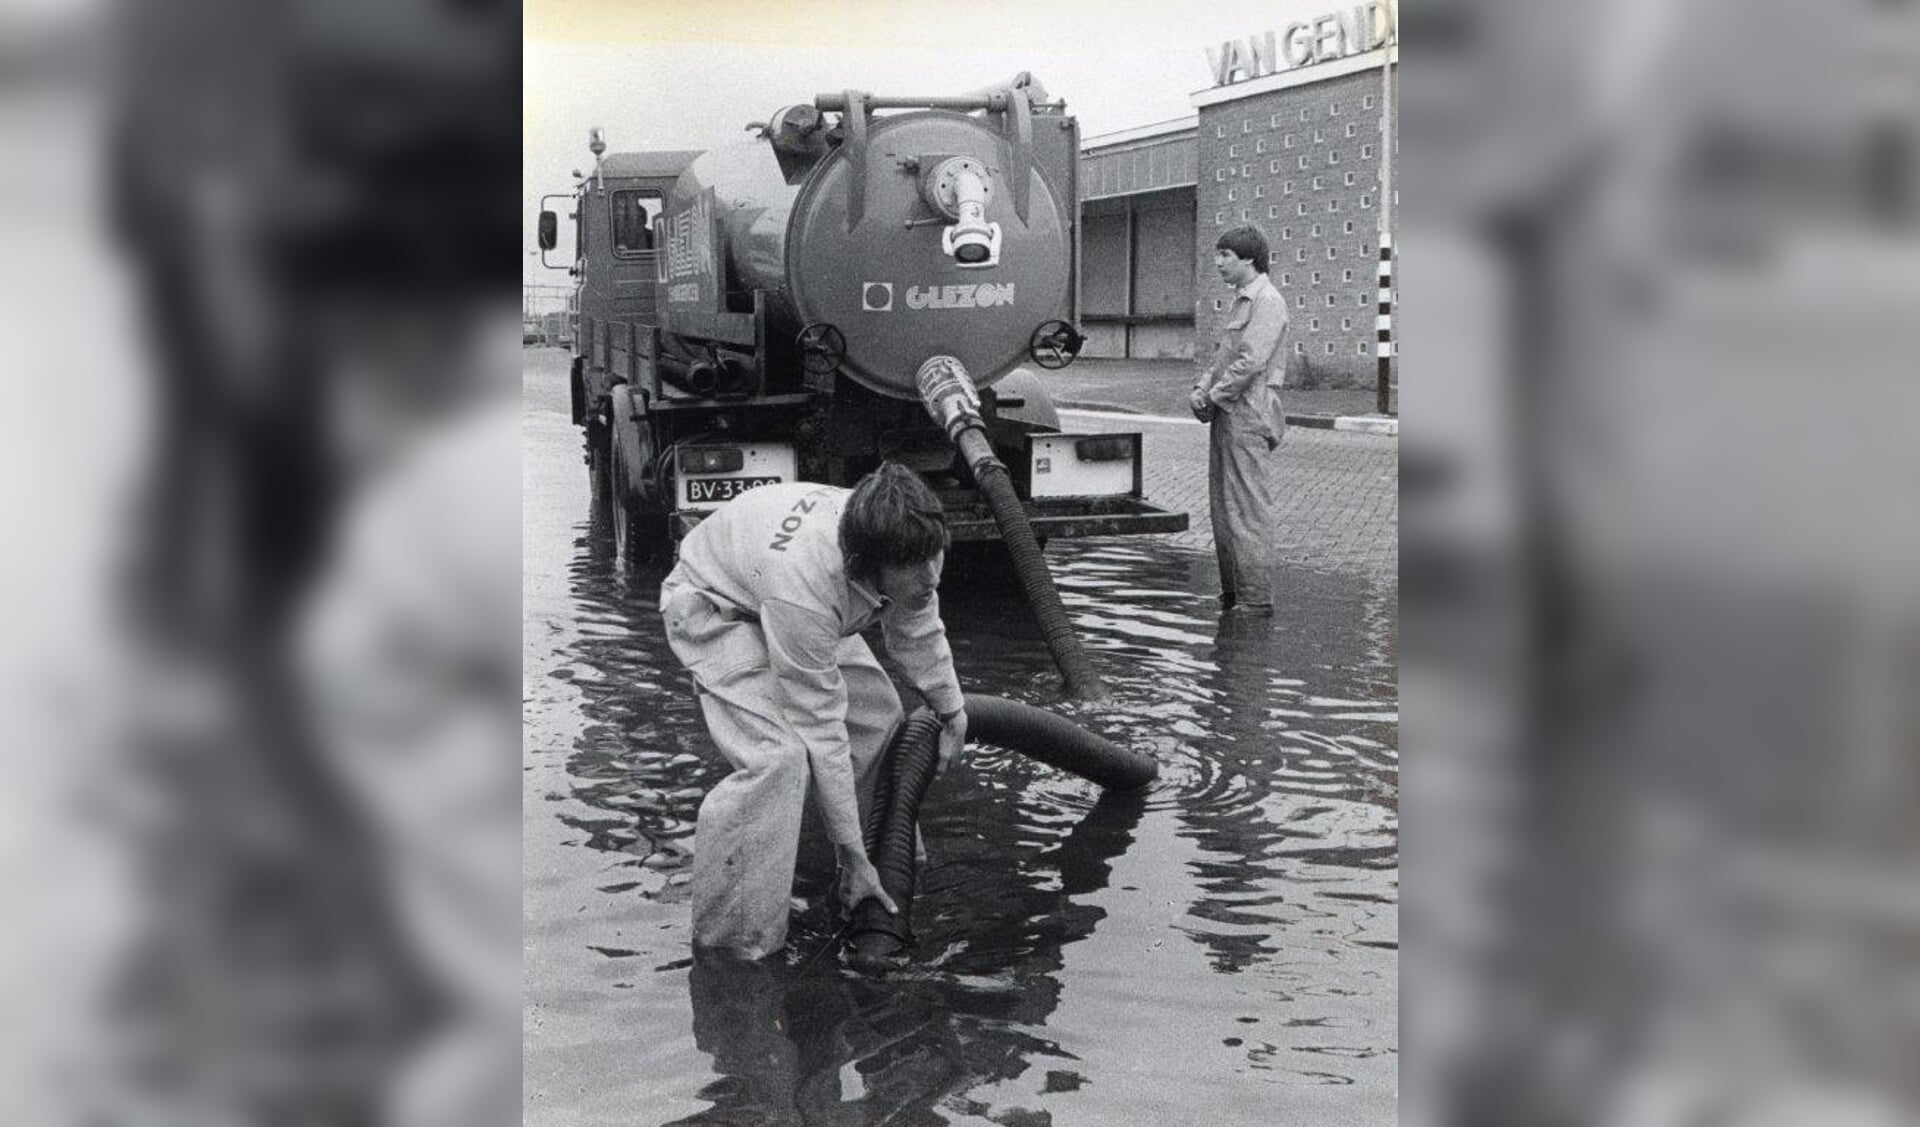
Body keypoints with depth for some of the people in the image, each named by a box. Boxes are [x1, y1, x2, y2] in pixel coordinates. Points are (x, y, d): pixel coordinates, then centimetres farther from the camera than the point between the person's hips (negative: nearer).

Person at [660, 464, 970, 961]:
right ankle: (731, 942, -15)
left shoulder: (908, 542, -25)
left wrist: (952, 712, 10)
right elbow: (821, 733, -35)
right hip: (712, 604, -8)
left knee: (879, 714, 7)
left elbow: (918, 630, 0)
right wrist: (854, 857, -27)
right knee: (778, 756, -26)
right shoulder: (802, 591, -44)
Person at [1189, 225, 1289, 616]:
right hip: (1227, 417, 10)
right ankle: (1232, 594, 19)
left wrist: (1213, 396, -13)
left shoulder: (1267, 301, -11)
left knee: (1248, 510, -8)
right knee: (1223, 509, 12)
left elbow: (1252, 362, -20)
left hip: (1249, 415, -10)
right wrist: (1201, 388, 5)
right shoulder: (1241, 301, 20)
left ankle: (1256, 599, -5)